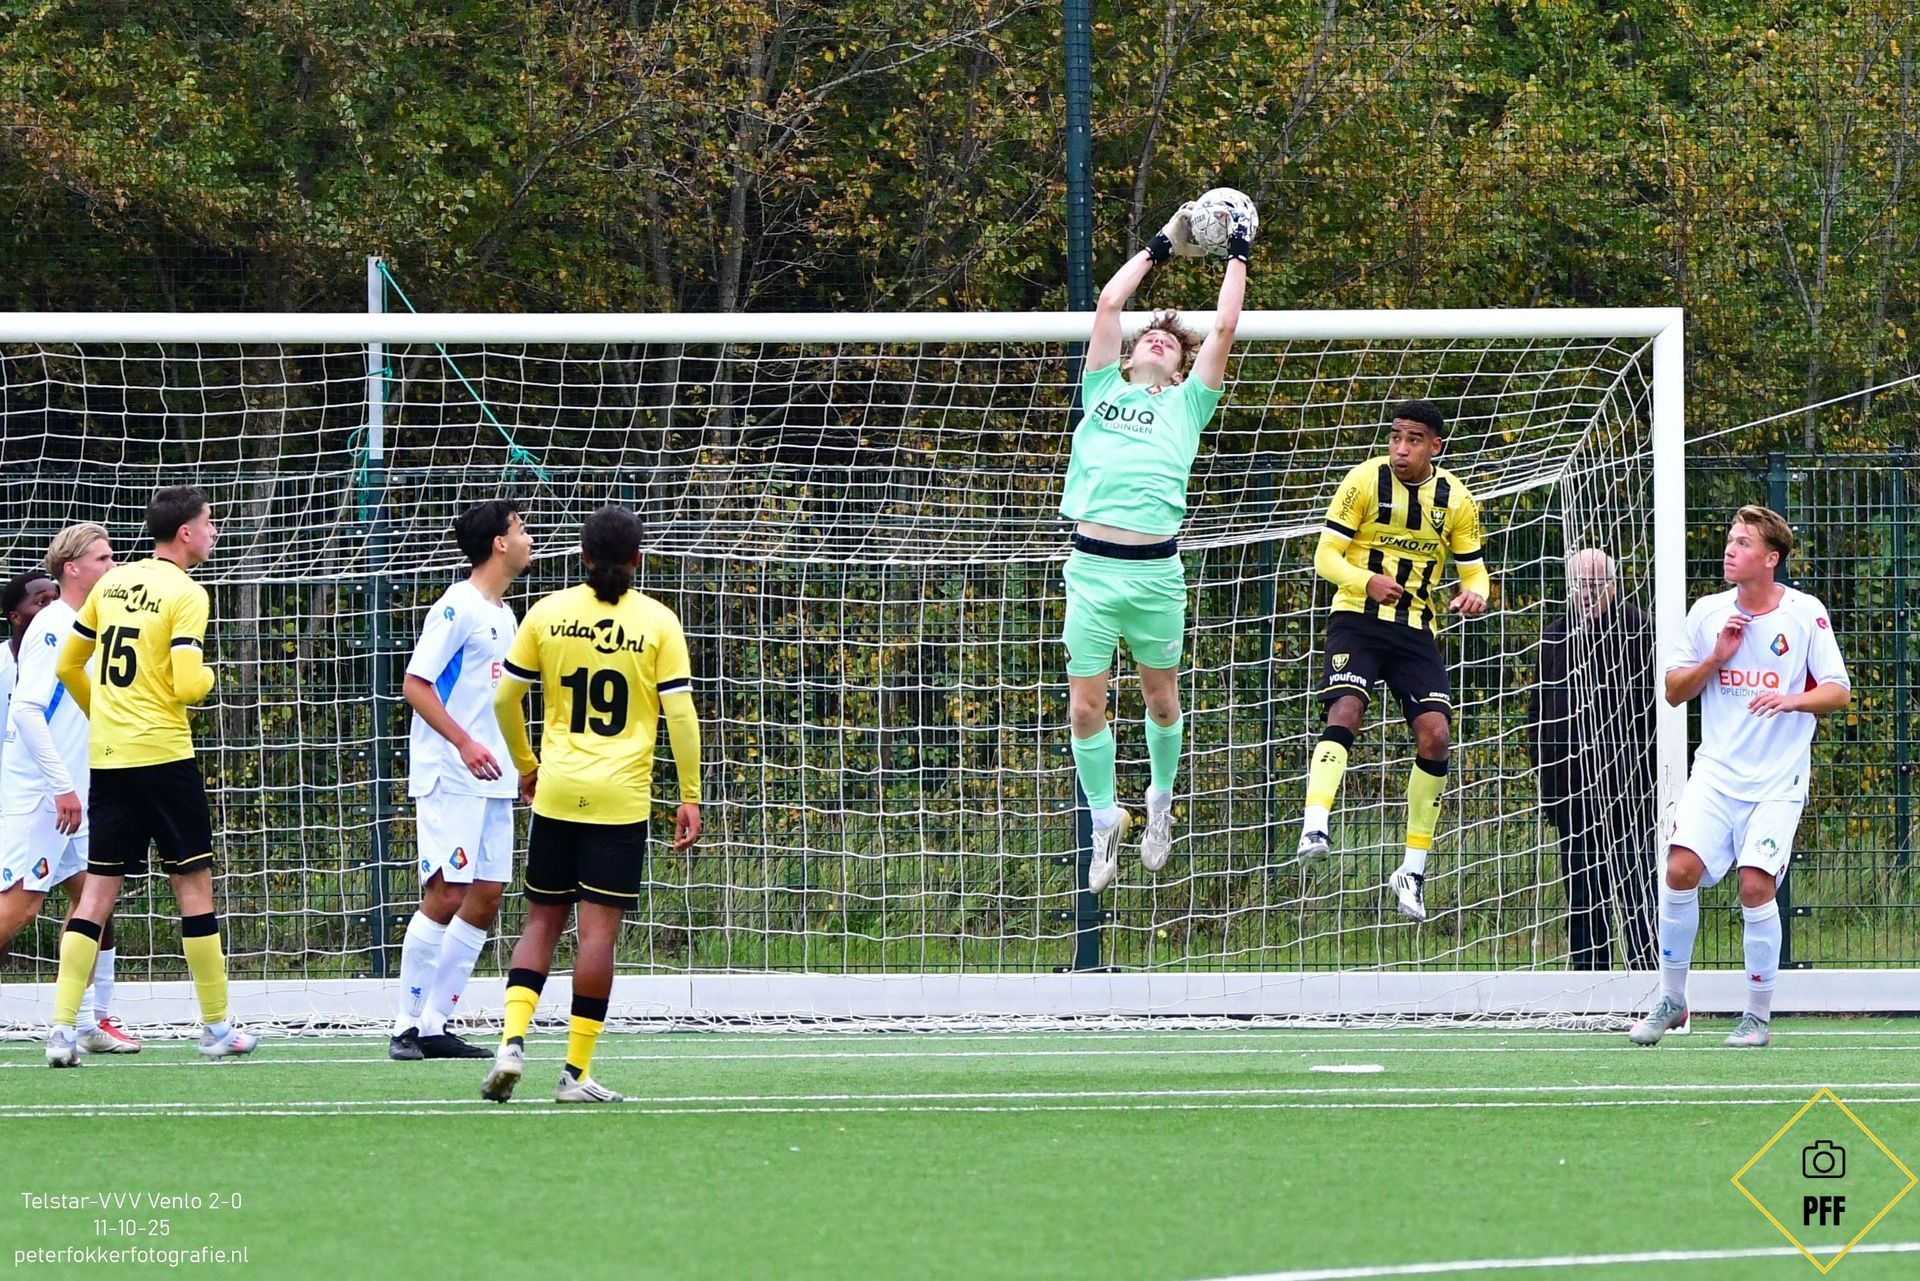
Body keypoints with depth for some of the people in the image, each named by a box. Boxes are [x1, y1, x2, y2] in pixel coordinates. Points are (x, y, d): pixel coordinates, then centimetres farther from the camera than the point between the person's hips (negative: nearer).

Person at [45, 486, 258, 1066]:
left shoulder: (112, 583, 10)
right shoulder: (185, 594, -10)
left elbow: (66, 666, 17)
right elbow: (186, 687, -19)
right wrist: (207, 675, 4)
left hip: (107, 757, 6)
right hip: (163, 756, -6)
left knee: (98, 889, 4)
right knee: (193, 883, 6)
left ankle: (62, 1025, -7)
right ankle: (217, 1028, 11)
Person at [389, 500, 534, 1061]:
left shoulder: (503, 614, 17)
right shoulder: (458, 607, -10)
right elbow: (415, 684, -15)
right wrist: (464, 743, -24)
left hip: (491, 780, 9)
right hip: (449, 778, -9)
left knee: (485, 899, 4)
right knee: (445, 895, -12)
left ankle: (435, 1025, 8)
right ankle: (407, 1025, -7)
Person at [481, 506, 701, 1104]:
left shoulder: (548, 612, 3)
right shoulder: (657, 622, -2)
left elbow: (504, 699, 8)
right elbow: (681, 715, -5)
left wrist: (525, 764, 23)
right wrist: (690, 797, 1)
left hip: (556, 792, 2)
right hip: (621, 799, -2)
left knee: (543, 920, 12)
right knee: (599, 928, -1)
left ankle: (511, 1042, -6)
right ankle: (575, 1073, -1)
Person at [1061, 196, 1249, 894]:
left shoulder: (1187, 405, 13)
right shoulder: (1102, 391, 15)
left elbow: (1224, 326, 9)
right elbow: (1108, 302, 14)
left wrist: (1238, 254, 18)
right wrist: (1160, 247, 23)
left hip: (1156, 570, -1)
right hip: (1091, 567, 1)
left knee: (1161, 699, 10)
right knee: (1085, 707, -1)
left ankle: (1161, 799, 33)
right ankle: (1105, 820, 15)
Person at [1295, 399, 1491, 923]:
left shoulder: (1456, 500, 3)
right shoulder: (1365, 481, -6)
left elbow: (1474, 569, 10)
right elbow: (1326, 556, -7)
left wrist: (1475, 594, -15)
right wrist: (1367, 581, -26)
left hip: (1416, 628, 3)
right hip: (1357, 619, -3)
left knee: (1434, 733, -9)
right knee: (1346, 710, -27)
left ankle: (1413, 868, 1)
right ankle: (1314, 827, -38)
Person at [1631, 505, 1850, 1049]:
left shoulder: (1805, 613, -3)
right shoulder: (1707, 612, 7)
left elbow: (1838, 692, -4)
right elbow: (1674, 691, 10)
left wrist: (1791, 700, -24)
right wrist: (1717, 657, -8)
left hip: (1777, 780, -3)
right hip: (1716, 771, 3)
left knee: (1756, 884, -13)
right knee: (1681, 867, -14)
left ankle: (1759, 1015, 2)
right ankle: (1670, 999, 0)